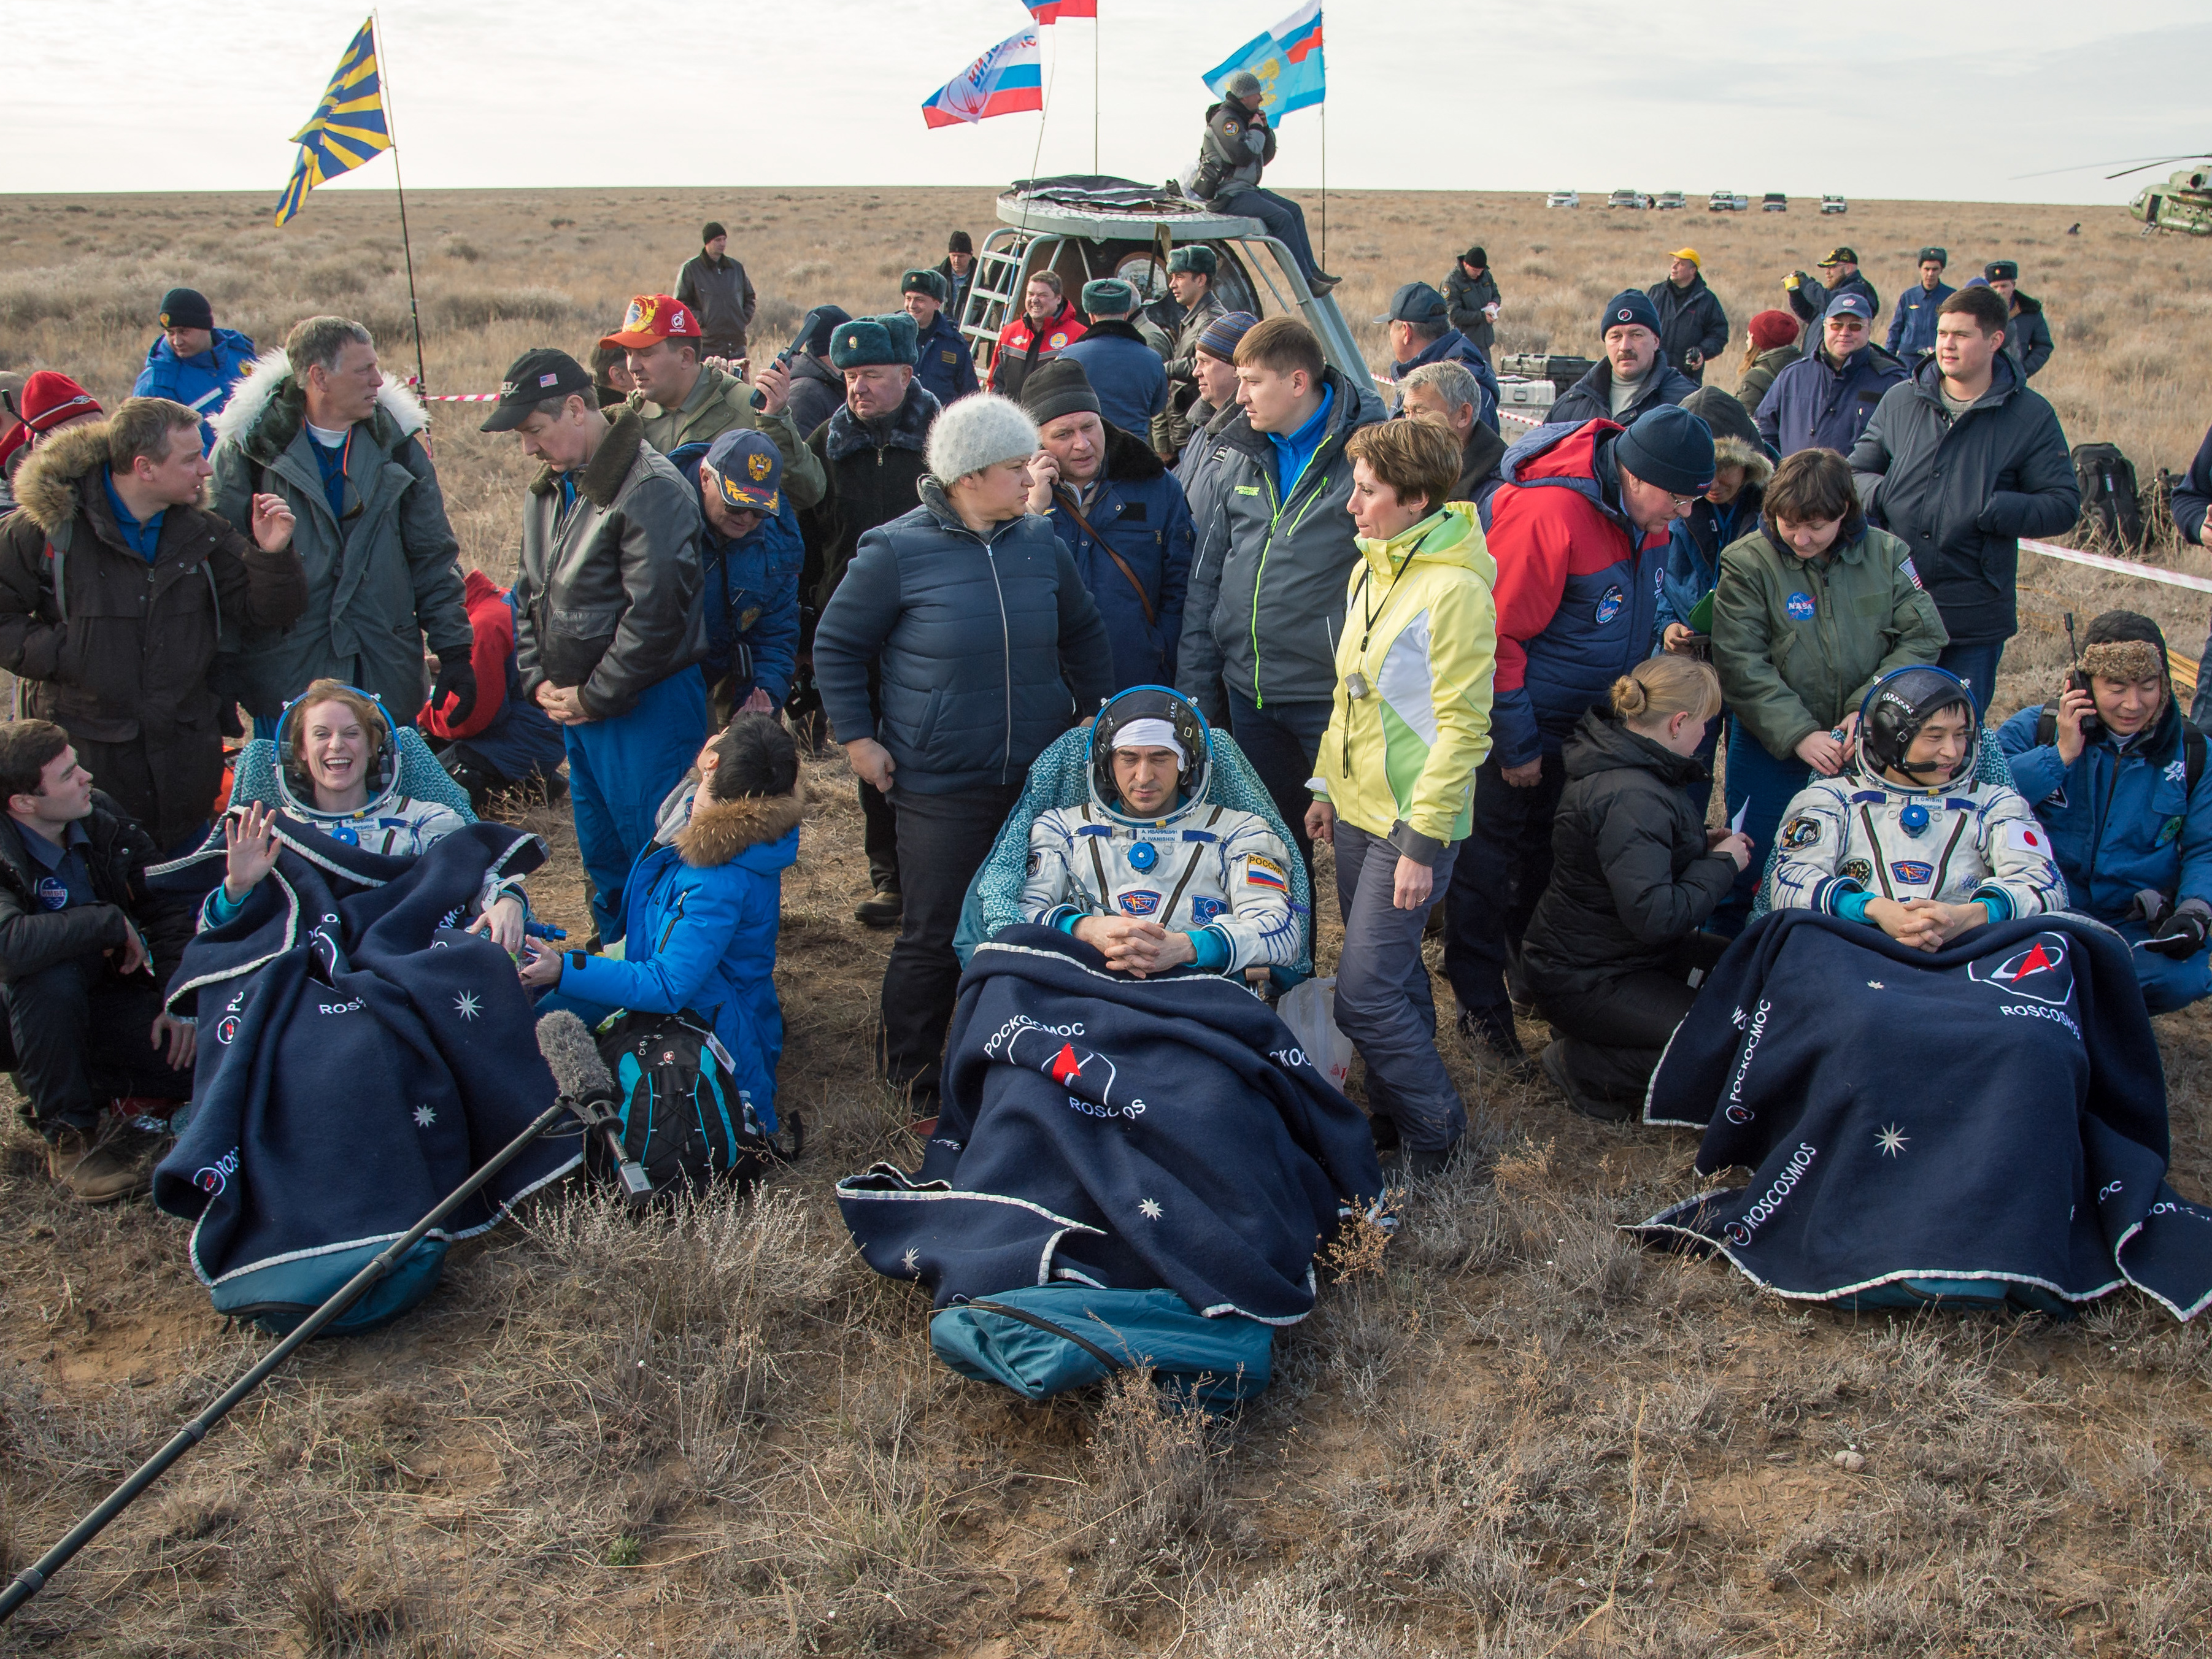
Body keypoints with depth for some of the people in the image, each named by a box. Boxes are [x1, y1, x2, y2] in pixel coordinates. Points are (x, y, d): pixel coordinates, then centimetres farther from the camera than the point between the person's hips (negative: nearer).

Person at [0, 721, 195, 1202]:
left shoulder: (102, 817, -7)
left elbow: (166, 910, 1)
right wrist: (112, 922, -33)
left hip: (105, 992, 4)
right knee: (51, 978, -39)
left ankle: (89, 1080, 7)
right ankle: (68, 1128, -19)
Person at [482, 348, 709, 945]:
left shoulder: (650, 488, -18)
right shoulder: (548, 491, 12)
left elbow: (656, 611, -22)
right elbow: (530, 597, 19)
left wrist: (594, 697, -16)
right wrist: (539, 683, 4)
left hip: (646, 709, -9)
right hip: (578, 711, 9)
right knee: (601, 856, 19)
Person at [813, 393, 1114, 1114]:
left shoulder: (1040, 545, 6)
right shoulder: (899, 550, -6)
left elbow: (1084, 635, 21)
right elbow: (837, 644, 3)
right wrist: (857, 736, -2)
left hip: (1040, 778, 4)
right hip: (940, 787, -4)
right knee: (935, 939, 0)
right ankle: (912, 1072, 21)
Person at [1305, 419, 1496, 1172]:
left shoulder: (1454, 589, -18)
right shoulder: (1369, 571, 9)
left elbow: (1462, 728, -19)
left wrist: (1423, 841, -19)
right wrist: (1328, 786, 18)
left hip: (1411, 823, -8)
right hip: (1358, 811, 8)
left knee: (1364, 993, -7)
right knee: (1391, 971, 17)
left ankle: (1435, 1126, 12)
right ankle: (1396, 1109, 31)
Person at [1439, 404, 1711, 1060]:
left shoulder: (1647, 516, -3)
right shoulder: (1547, 515, -29)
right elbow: (1497, 633, -25)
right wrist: (1517, 745, -19)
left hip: (1584, 729, 8)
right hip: (1514, 732, -8)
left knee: (1554, 858, 19)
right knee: (1488, 863, 4)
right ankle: (1481, 1001, 17)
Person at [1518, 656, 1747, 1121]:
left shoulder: (1618, 760, 3)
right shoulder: (1629, 799, -28)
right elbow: (1656, 916, -31)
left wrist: (1703, 843, 9)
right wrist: (1721, 864, -16)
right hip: (1583, 978, -10)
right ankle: (1580, 1065, -3)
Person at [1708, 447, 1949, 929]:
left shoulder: (1886, 554, -1)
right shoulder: (1747, 562, -9)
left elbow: (1922, 639, -4)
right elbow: (1741, 665, -14)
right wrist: (1800, 735, -22)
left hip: (1863, 744, 2)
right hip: (1772, 745, -2)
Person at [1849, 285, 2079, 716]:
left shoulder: (2031, 416, 0)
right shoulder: (1900, 400, 8)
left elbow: (2064, 504, -4)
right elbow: (1857, 471, 13)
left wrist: (1994, 511, -19)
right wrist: (1876, 494, -10)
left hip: (1974, 621, -2)